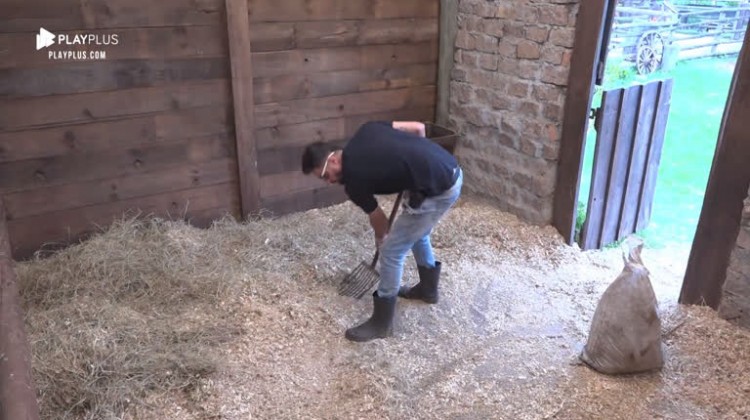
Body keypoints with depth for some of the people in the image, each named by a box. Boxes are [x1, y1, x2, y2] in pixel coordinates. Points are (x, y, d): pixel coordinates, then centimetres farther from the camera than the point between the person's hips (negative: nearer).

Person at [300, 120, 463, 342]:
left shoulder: (354, 179, -8)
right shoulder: (365, 131, 8)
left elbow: (377, 218, 9)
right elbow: (418, 128, 10)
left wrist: (381, 239, 31)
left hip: (437, 190, -9)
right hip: (452, 171, 9)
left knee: (391, 252, 2)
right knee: (416, 233, 29)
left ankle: (382, 323, 16)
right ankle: (428, 288, 49)